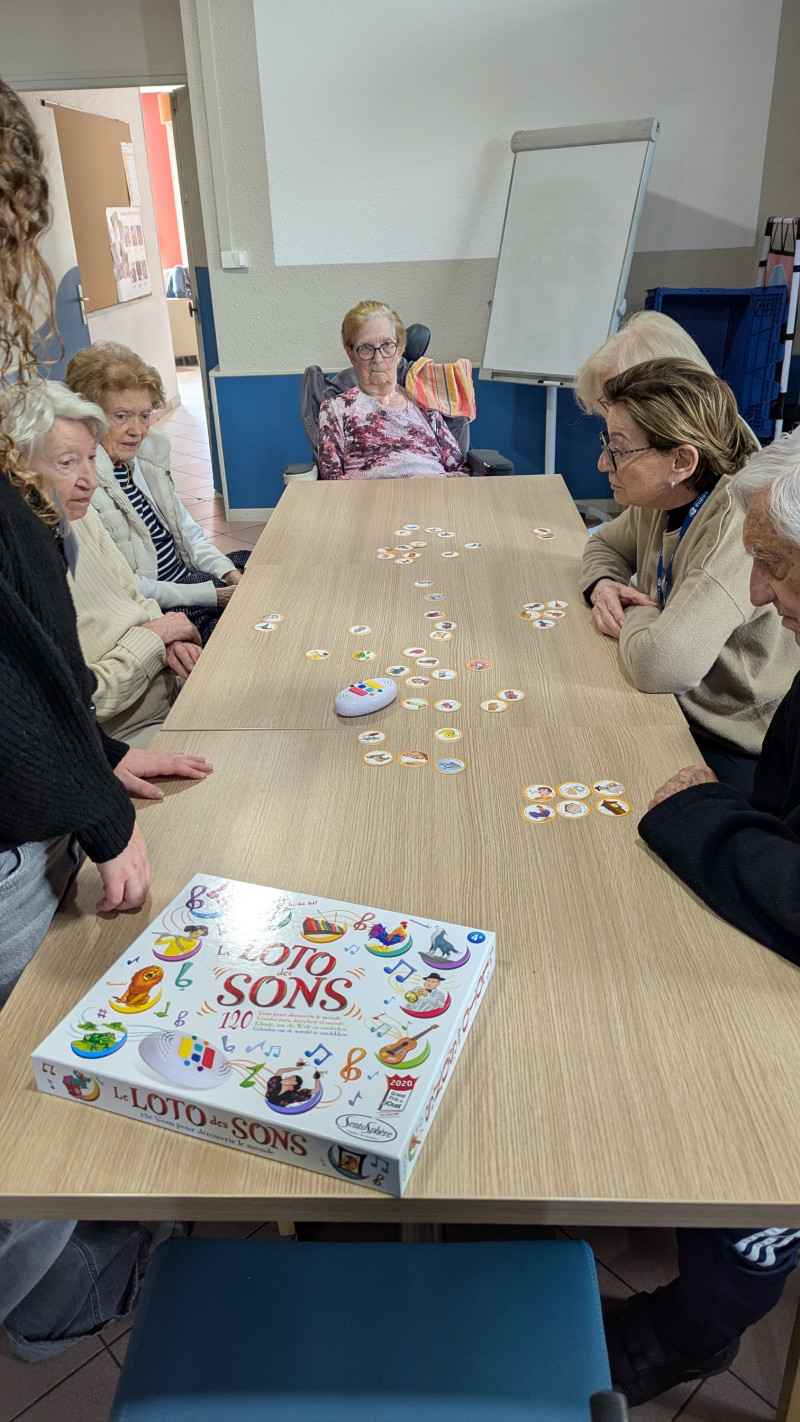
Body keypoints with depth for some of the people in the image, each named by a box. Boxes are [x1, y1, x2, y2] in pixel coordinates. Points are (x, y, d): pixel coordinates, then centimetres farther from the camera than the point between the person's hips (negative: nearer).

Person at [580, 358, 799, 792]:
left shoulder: (740, 527, -29)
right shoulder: (660, 499, -2)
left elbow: (659, 664, -37)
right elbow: (604, 544, 20)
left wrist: (634, 613, -14)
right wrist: (602, 585, -4)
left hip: (733, 749, -7)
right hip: (675, 707, 8)